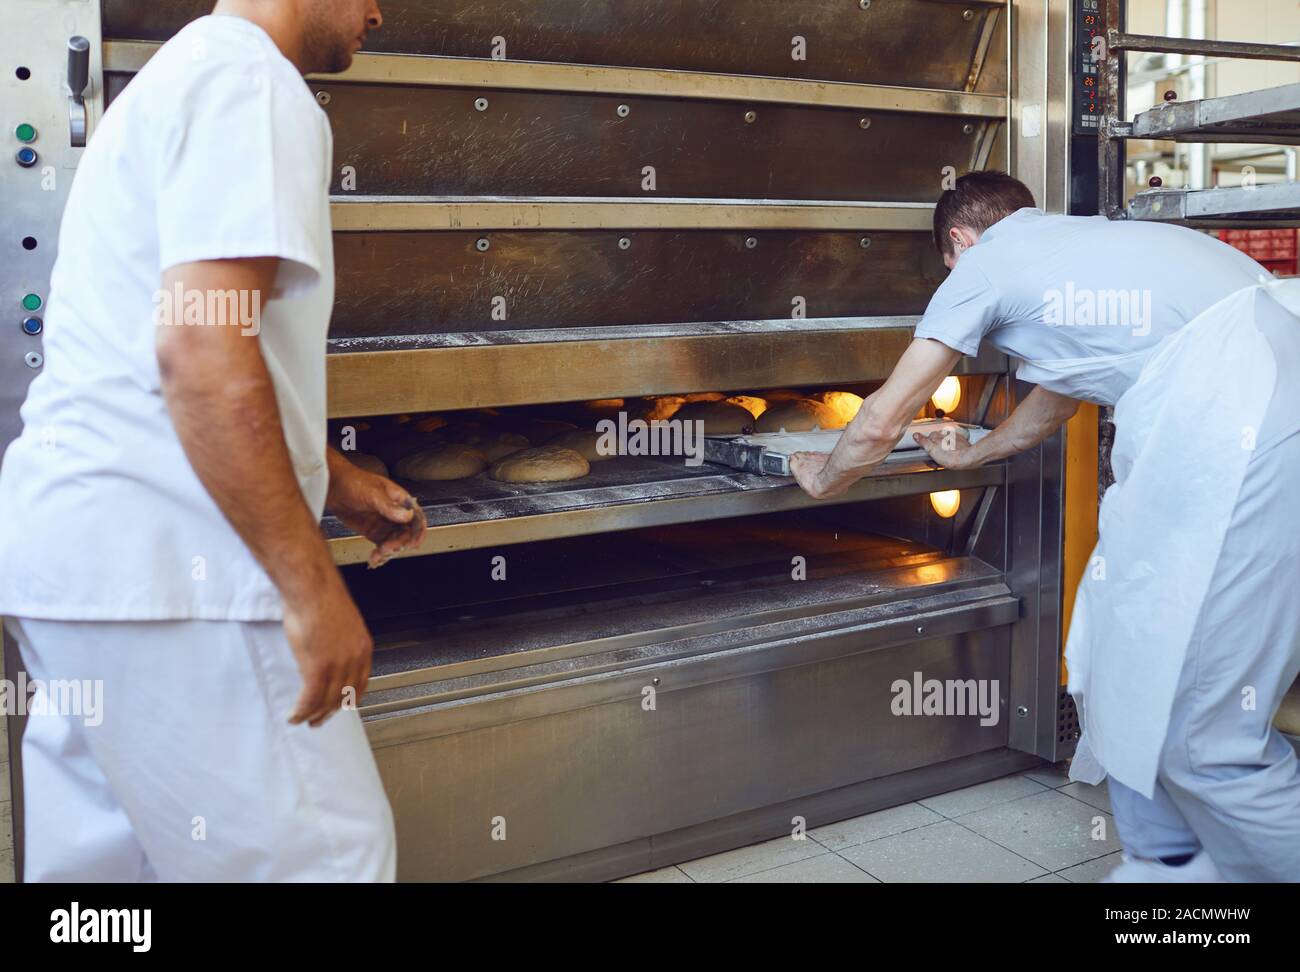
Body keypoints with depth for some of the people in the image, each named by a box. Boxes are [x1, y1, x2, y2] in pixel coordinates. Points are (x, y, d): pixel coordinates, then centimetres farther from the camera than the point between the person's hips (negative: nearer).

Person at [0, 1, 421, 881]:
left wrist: (338, 482, 28)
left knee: (103, 853, 18)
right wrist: (313, 585, -20)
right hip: (161, 566, -10)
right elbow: (203, 351, -23)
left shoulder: (176, 79, 23)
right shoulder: (253, 85, -10)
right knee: (324, 855, -2)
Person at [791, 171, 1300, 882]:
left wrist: (824, 477, 32)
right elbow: (1056, 399, 46)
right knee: (1118, 662, 16)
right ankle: (1167, 862, 27)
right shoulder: (1074, 246, 31)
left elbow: (881, 425, 12)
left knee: (1197, 723, -3)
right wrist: (971, 457, 61)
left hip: (1235, 423, -9)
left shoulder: (986, 261, 8)